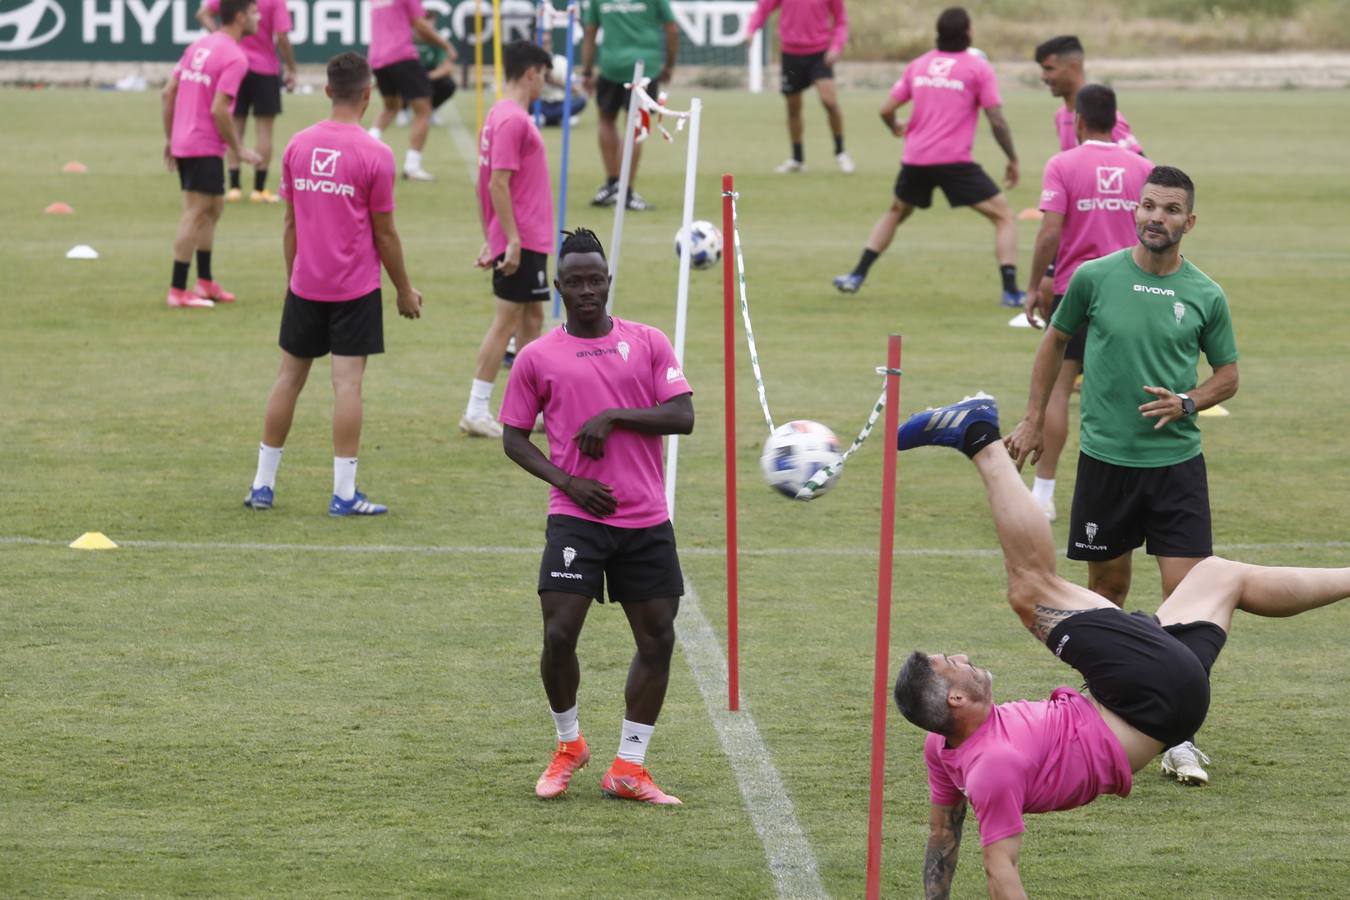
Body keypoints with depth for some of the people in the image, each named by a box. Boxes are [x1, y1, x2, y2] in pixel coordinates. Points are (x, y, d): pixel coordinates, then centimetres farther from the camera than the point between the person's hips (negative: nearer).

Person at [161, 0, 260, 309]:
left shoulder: (199, 46, 12)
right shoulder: (234, 58, -14)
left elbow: (168, 93, 12)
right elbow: (218, 110, -20)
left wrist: (169, 138, 19)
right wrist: (238, 150, -11)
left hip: (183, 142, 9)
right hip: (205, 148, -9)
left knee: (213, 208, 19)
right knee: (195, 214, -6)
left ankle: (205, 283, 24)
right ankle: (178, 291, -5)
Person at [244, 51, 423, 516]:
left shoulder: (297, 146, 1)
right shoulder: (375, 155, -11)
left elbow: (290, 223, 7)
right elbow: (385, 234, -6)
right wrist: (404, 290, 5)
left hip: (305, 286, 4)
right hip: (356, 287, -4)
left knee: (288, 377, 12)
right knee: (347, 382, -4)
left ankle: (263, 484, 17)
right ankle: (344, 493, -6)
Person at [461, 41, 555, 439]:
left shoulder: (501, 115, 13)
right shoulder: (513, 120, -16)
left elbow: (486, 184, 17)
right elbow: (498, 184, -21)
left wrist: (491, 239, 20)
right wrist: (512, 239, -22)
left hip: (522, 240, 10)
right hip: (522, 241, -10)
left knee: (531, 318, 14)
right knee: (505, 322, -6)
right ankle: (476, 411, -3)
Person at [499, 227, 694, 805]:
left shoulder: (648, 343, 7)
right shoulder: (537, 357, 4)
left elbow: (683, 416, -1)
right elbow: (514, 438, 7)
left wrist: (614, 417, -13)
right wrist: (566, 481, -7)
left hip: (646, 520, 2)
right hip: (577, 517, -2)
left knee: (657, 639, 1)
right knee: (558, 634, -12)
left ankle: (629, 768, 11)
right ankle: (568, 745, 13)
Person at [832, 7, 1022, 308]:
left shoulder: (918, 65, 9)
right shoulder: (978, 68, -3)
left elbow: (886, 110, 11)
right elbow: (996, 120, -7)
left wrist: (896, 129, 33)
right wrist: (1013, 159, 5)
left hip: (916, 159, 5)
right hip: (955, 160, -5)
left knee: (895, 213, 30)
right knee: (1004, 216, 3)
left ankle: (857, 276, 26)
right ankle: (1011, 291, -11)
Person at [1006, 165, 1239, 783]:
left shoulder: (1206, 296, -1)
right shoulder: (1095, 278, -2)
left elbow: (1228, 374, 11)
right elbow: (1056, 340, 14)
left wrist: (1188, 402, -9)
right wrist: (1034, 419, 13)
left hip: (1177, 460, 0)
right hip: (1104, 458, 0)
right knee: (1107, 586, 11)